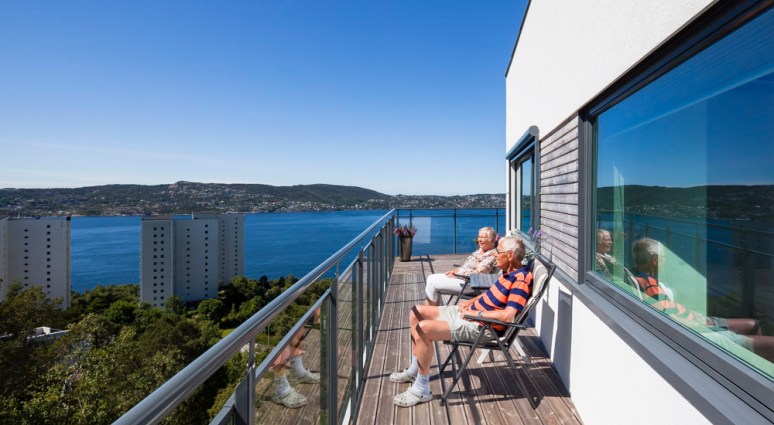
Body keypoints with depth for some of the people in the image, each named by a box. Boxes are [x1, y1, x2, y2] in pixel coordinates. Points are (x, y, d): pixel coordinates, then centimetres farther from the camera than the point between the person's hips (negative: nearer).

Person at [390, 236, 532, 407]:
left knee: (423, 328, -27)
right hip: (469, 312, 11)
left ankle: (421, 389, -10)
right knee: (417, 313, 8)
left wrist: (476, 313, -19)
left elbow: (508, 316, -29)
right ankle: (415, 370, 19)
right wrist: (471, 301, 11)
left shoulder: (520, 280, -20)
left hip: (481, 326, -10)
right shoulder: (509, 272, 10)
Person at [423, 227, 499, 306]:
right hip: (461, 276, 10)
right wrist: (455, 271, 3)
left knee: (432, 282, -14)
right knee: (431, 278, 2)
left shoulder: (492, 255, -13)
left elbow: (478, 273, -20)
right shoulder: (479, 251, 15)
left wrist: (456, 274, -15)